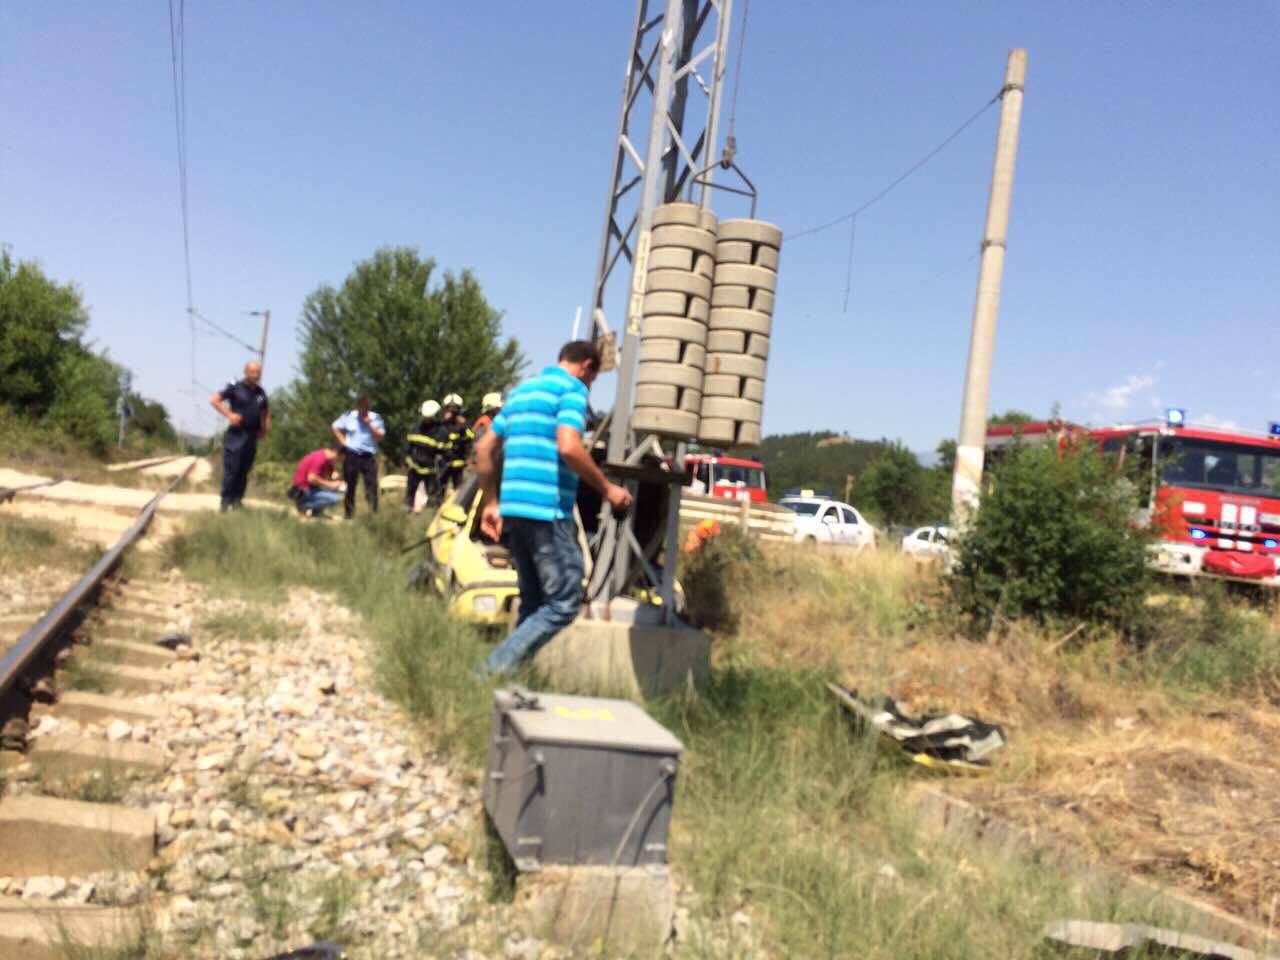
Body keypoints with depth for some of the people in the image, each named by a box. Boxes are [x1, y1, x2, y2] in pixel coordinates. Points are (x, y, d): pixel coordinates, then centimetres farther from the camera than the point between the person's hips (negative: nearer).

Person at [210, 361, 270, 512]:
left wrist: (265, 428, 10)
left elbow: (266, 411, 26)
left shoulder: (260, 392, 12)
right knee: (231, 469, -7)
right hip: (236, 434, -5)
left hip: (252, 436, 5)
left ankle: (237, 500, 15)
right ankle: (226, 502, -2)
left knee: (244, 471, 7)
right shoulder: (235, 387, -3)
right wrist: (229, 414, -14)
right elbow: (214, 400, -3)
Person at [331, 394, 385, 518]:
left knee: (372, 485, -8)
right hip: (351, 456, 1)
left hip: (369, 456, -1)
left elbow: (380, 437, -4)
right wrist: (343, 441, 4)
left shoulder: (375, 418, 2)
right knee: (350, 486, 5)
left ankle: (374, 512, -5)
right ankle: (348, 514, 13)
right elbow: (335, 427, 16)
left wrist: (369, 425, -14)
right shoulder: (348, 416, 5)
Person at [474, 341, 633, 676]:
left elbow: (484, 449, 21)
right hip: (548, 511, -9)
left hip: (512, 509, 9)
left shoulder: (521, 390, 22)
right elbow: (569, 447, -19)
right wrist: (607, 489, -9)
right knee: (564, 603, -5)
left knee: (533, 603, 15)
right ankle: (495, 668, -13)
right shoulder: (572, 389, -3)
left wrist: (490, 502, 24)